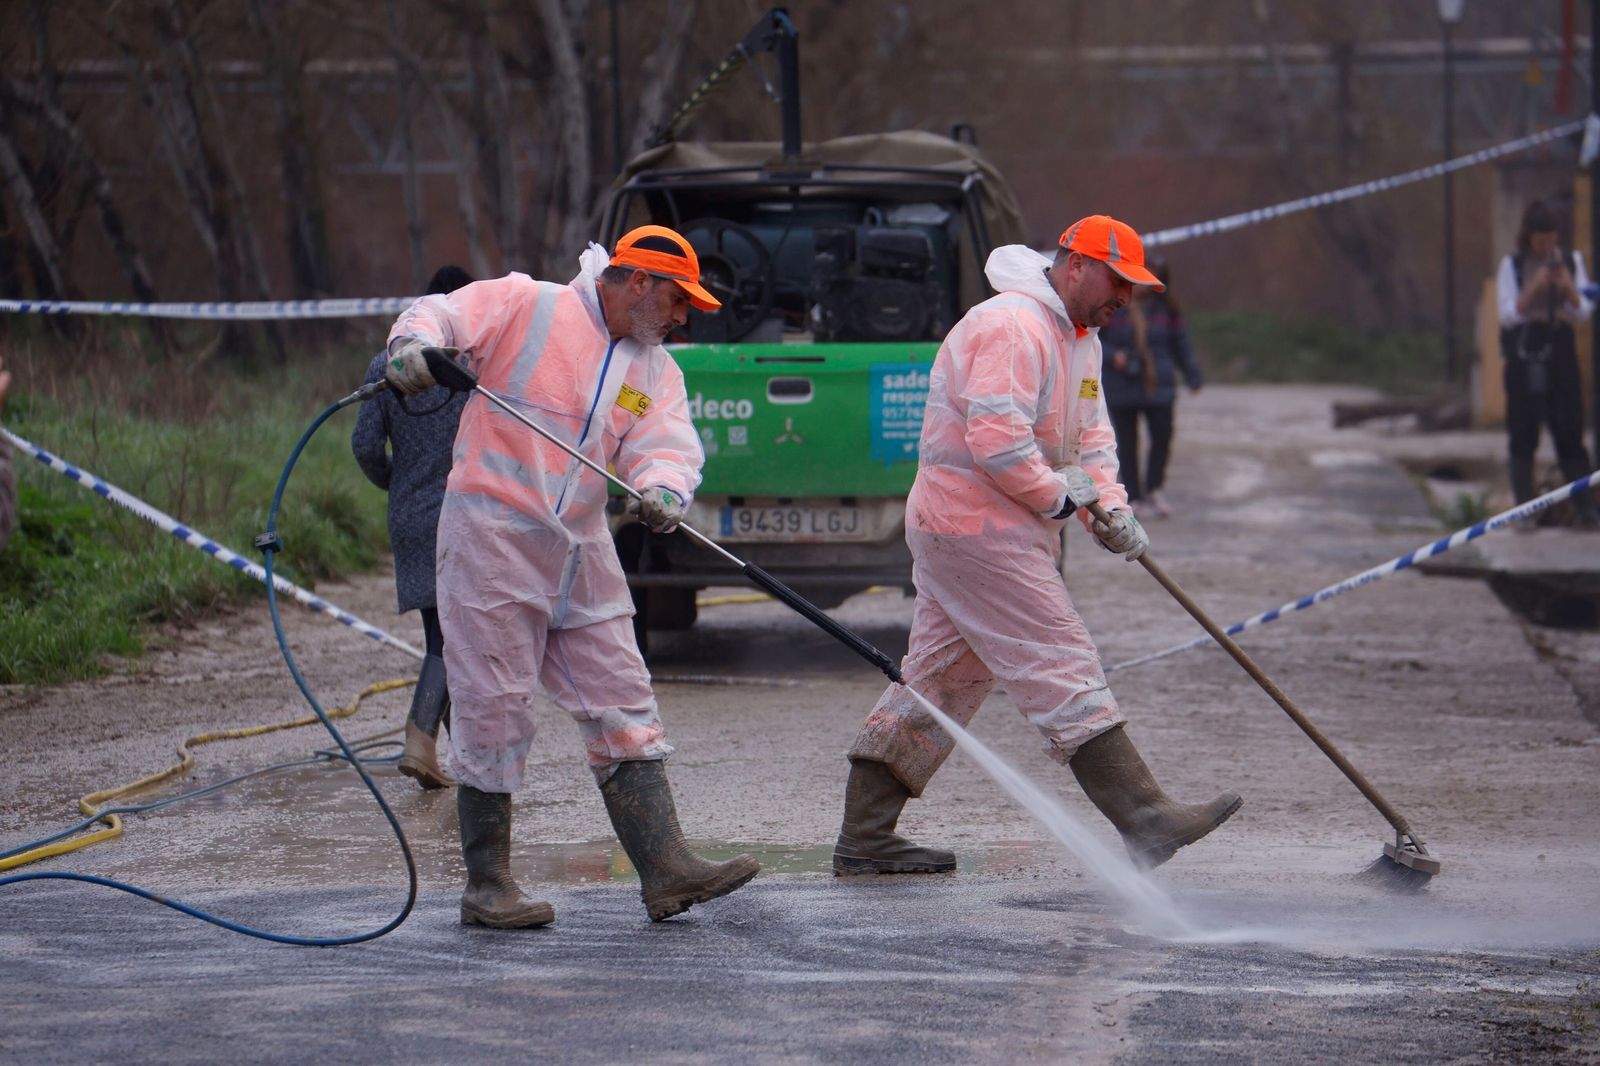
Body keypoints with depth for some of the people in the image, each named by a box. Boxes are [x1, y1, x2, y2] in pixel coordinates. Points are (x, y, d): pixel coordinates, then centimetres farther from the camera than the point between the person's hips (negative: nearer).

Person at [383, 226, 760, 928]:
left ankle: (666, 869, 0)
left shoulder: (655, 371, 13)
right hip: (492, 534, -7)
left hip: (581, 553, 7)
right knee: (495, 711, -5)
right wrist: (414, 347, -35)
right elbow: (437, 317, -11)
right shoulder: (524, 306, -4)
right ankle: (487, 884, 4)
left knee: (624, 709, 2)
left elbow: (668, 444, -1)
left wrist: (664, 488, -25)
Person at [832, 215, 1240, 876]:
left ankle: (864, 838, 13)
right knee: (1062, 667, -11)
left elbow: (1090, 433, 18)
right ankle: (1143, 820, -13)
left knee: (937, 680, 11)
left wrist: (1109, 506, 1)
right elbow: (995, 440, -25)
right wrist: (1061, 498, -14)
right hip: (977, 528, -11)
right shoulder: (1013, 327, -17)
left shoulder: (1080, 338, 18)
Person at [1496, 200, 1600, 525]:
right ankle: (1524, 507, 4)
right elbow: (1509, 314, -8)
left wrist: (1568, 288, -16)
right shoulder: (1512, 266, -1)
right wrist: (1534, 287, -21)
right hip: (1524, 354, -1)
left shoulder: (1571, 261, 6)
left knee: (1570, 427, -2)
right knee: (1523, 431, -1)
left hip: (1560, 350, 2)